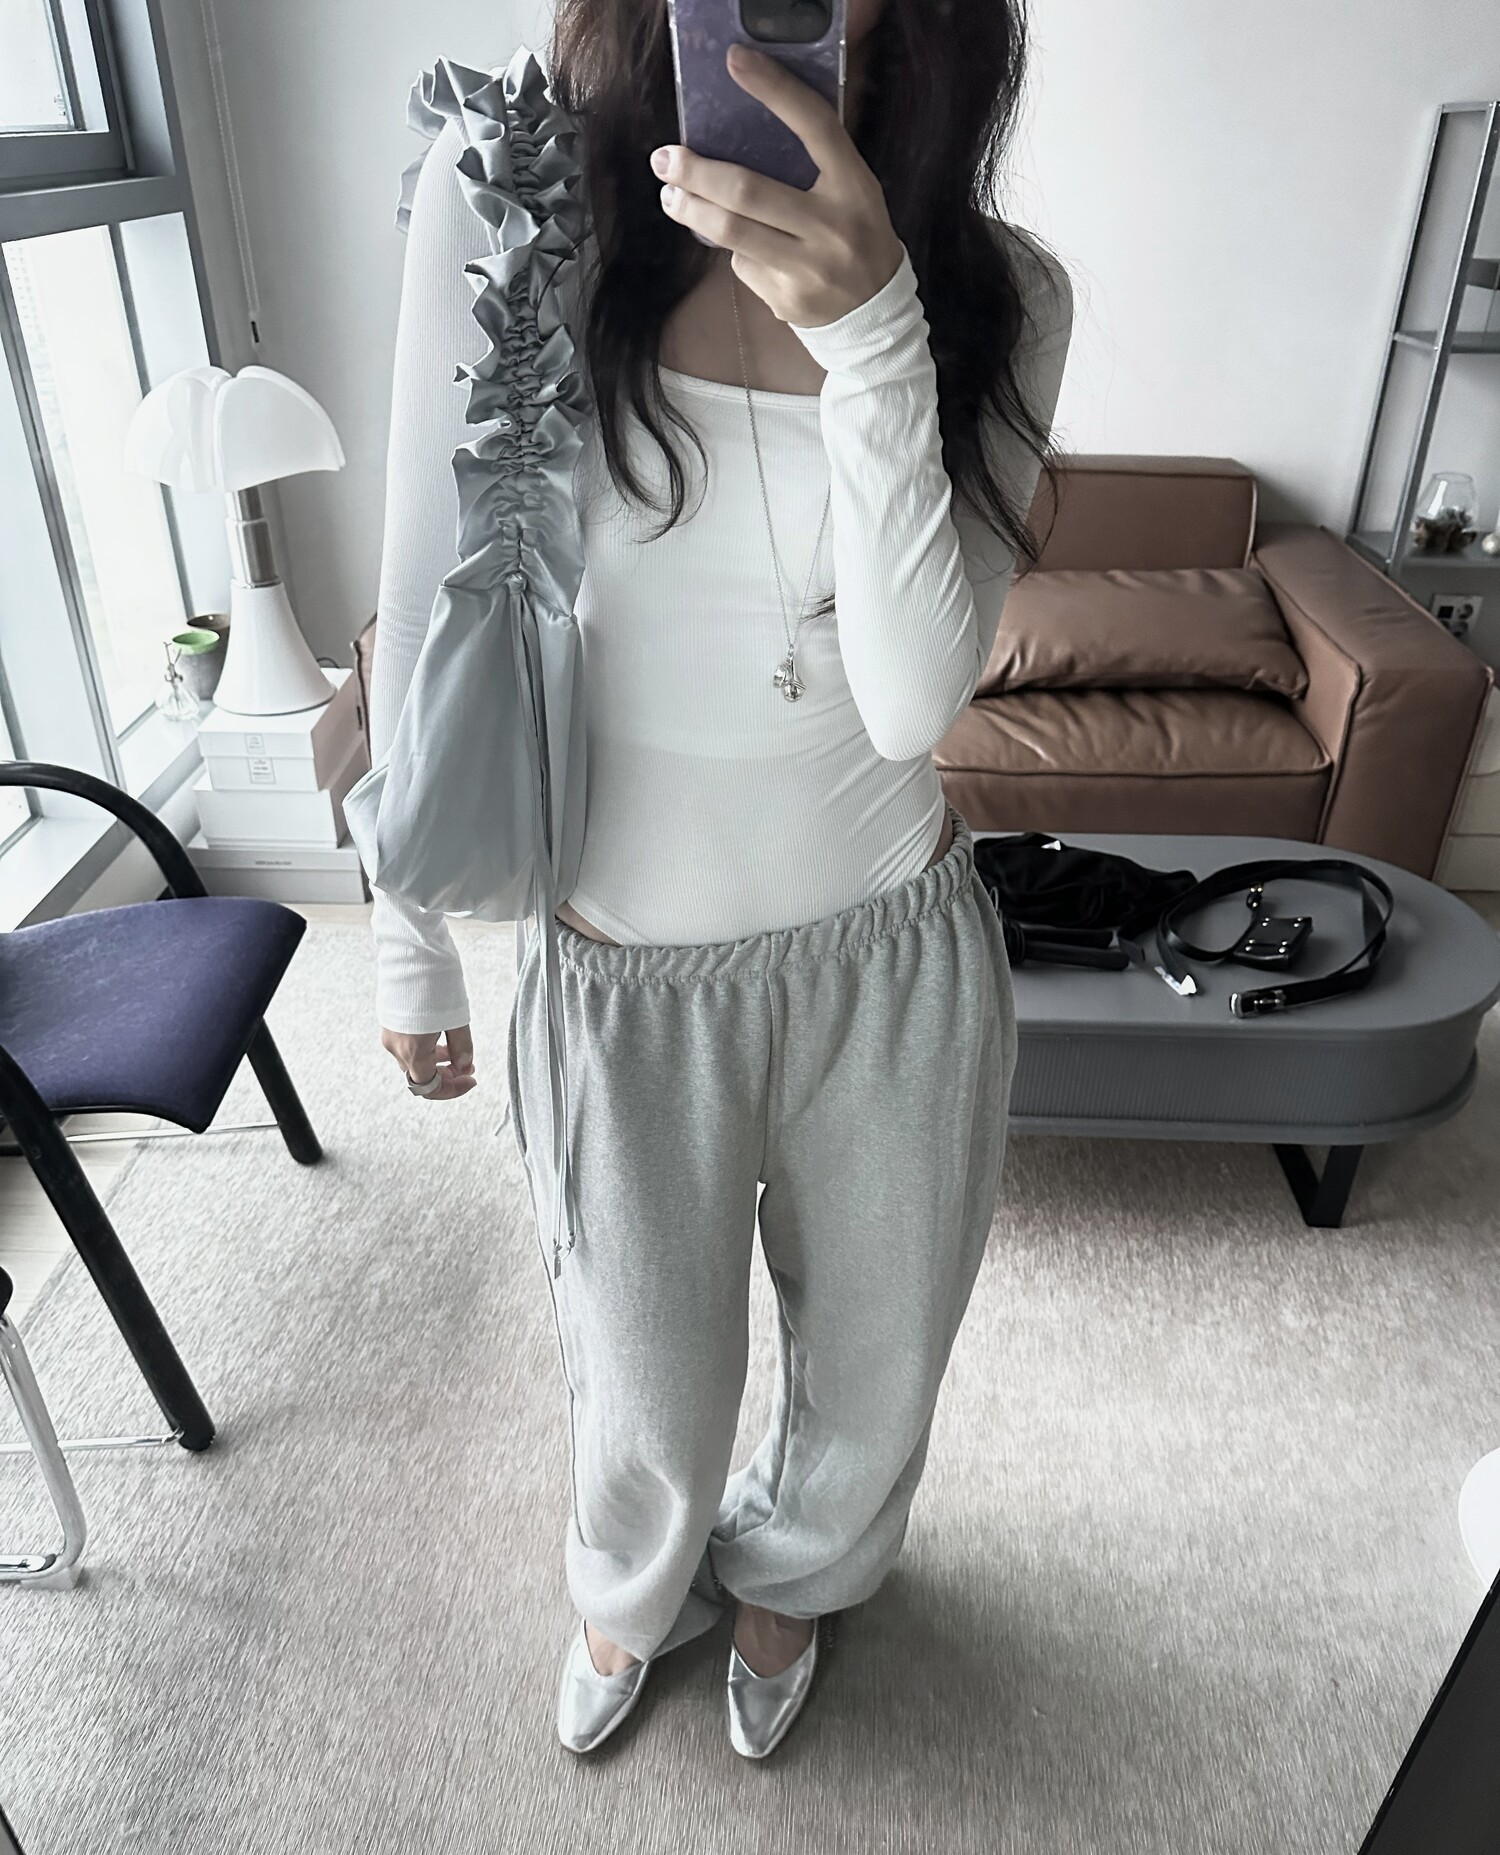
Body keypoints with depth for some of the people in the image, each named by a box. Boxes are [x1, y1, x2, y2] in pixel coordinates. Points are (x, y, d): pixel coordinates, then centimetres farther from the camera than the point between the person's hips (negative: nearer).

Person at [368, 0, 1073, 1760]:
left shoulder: (998, 292, -7)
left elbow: (914, 697, -18)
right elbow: (431, 605, -5)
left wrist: (870, 334, -30)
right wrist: (412, 944, 1)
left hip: (898, 960, 2)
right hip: (622, 979, -1)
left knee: (873, 1360, 25)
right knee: (649, 1400, 22)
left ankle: (792, 1569, 63)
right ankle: (637, 1591, 62)